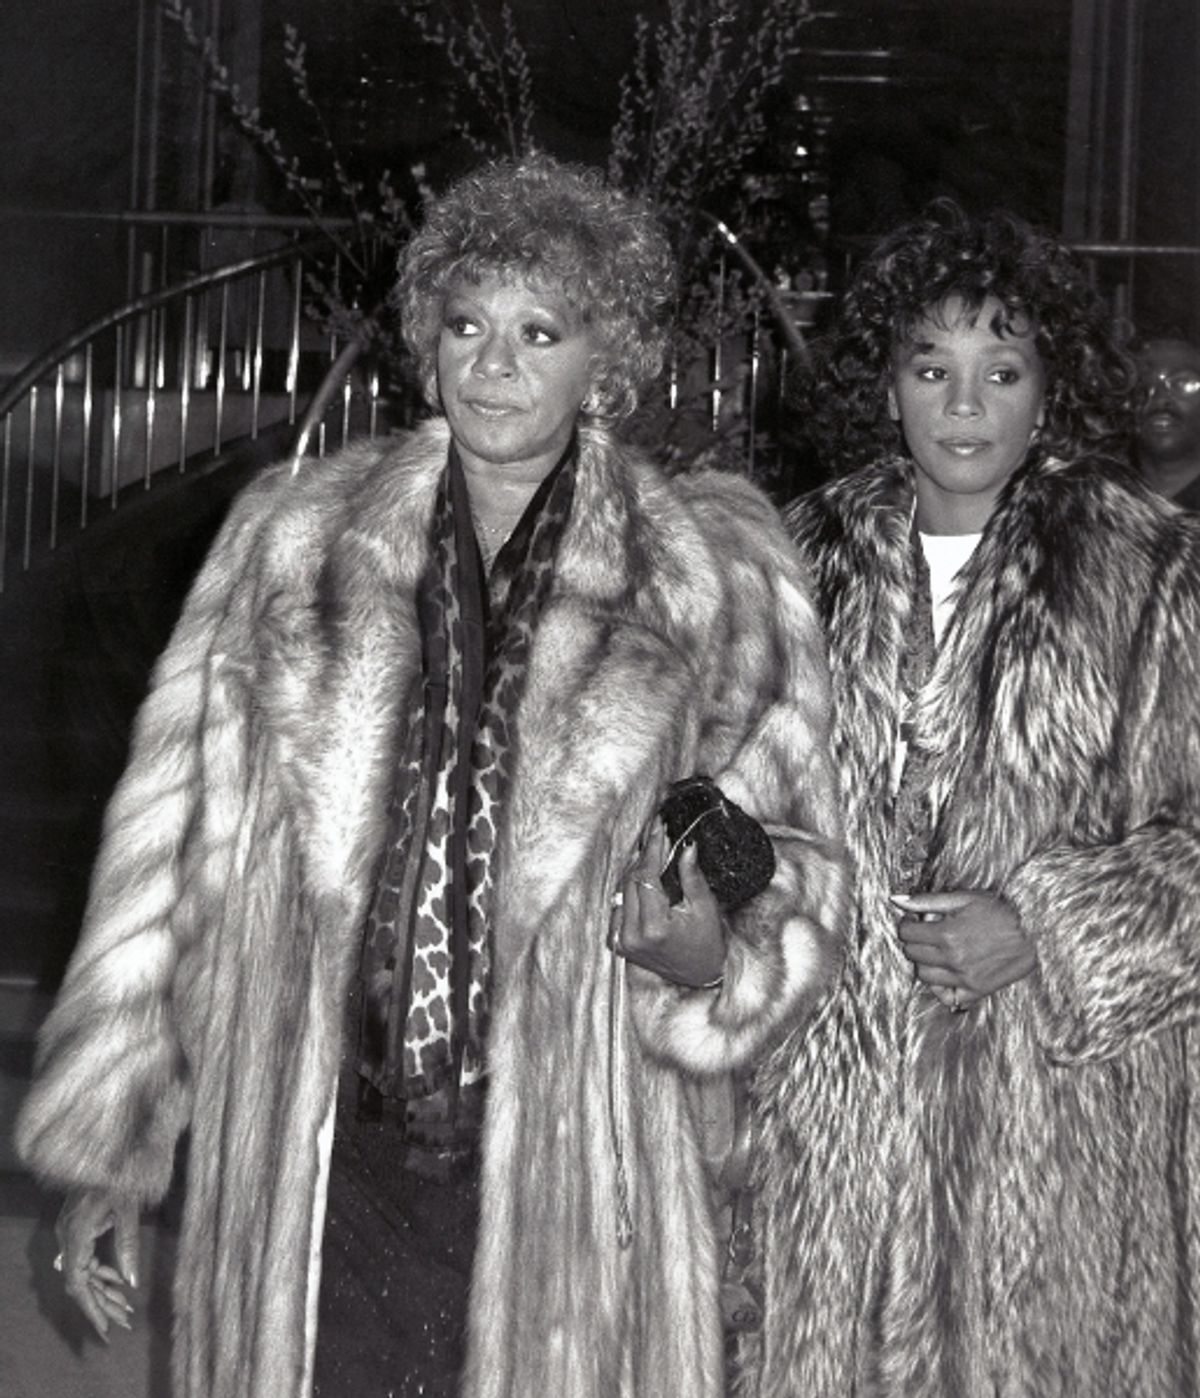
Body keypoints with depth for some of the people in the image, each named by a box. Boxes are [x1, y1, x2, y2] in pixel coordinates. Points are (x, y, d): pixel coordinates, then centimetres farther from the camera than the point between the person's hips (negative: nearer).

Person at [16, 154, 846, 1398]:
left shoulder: (710, 581, 2)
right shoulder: (289, 536, 4)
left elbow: (789, 863, 9)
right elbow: (173, 840, 6)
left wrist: (705, 945, -14)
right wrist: (103, 1139, 7)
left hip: (565, 1180, -1)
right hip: (313, 1166, 1)